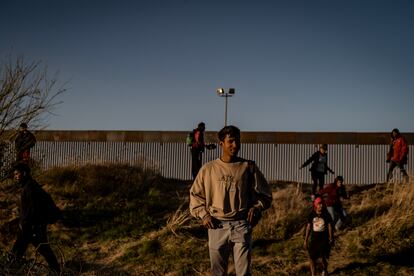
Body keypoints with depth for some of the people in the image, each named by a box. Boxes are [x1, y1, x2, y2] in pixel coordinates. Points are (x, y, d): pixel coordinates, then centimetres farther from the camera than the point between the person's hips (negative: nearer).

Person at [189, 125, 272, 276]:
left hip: (241, 225, -1)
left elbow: (265, 194, 11)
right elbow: (195, 194, 12)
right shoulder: (208, 169, 4)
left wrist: (256, 208, -6)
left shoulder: (248, 167, 3)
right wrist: (203, 214, -1)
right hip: (217, 226, 1)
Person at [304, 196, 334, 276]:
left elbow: (330, 227, -2)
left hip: (324, 238, -1)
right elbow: (308, 228, 2)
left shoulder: (327, 215, -5)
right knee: (312, 258, 3)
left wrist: (331, 238, -8)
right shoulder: (311, 215, -2)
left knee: (323, 257, 2)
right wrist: (306, 240, 2)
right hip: (314, 238, 1)